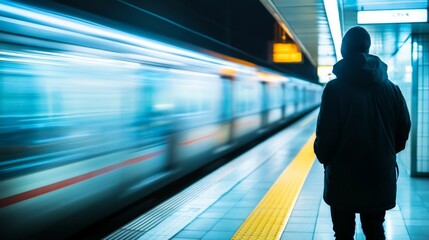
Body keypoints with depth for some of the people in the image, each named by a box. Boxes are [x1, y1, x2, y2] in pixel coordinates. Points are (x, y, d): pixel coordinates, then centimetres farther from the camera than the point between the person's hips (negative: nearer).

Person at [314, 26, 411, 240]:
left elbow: (325, 134, -14)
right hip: (380, 176, 4)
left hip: (344, 176, -4)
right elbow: (404, 128, 7)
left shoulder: (335, 88, -12)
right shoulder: (391, 88, 2)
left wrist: (323, 157, 6)